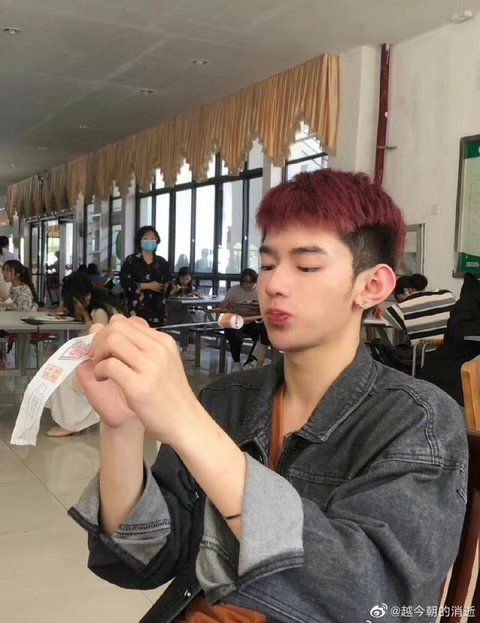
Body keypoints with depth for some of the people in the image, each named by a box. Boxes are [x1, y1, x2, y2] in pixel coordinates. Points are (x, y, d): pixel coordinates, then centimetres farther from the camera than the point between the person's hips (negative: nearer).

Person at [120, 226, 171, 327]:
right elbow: (125, 283, -9)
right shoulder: (130, 261, 1)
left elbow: (168, 284, 13)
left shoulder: (162, 262, 12)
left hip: (157, 309, 3)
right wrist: (148, 286, -11)